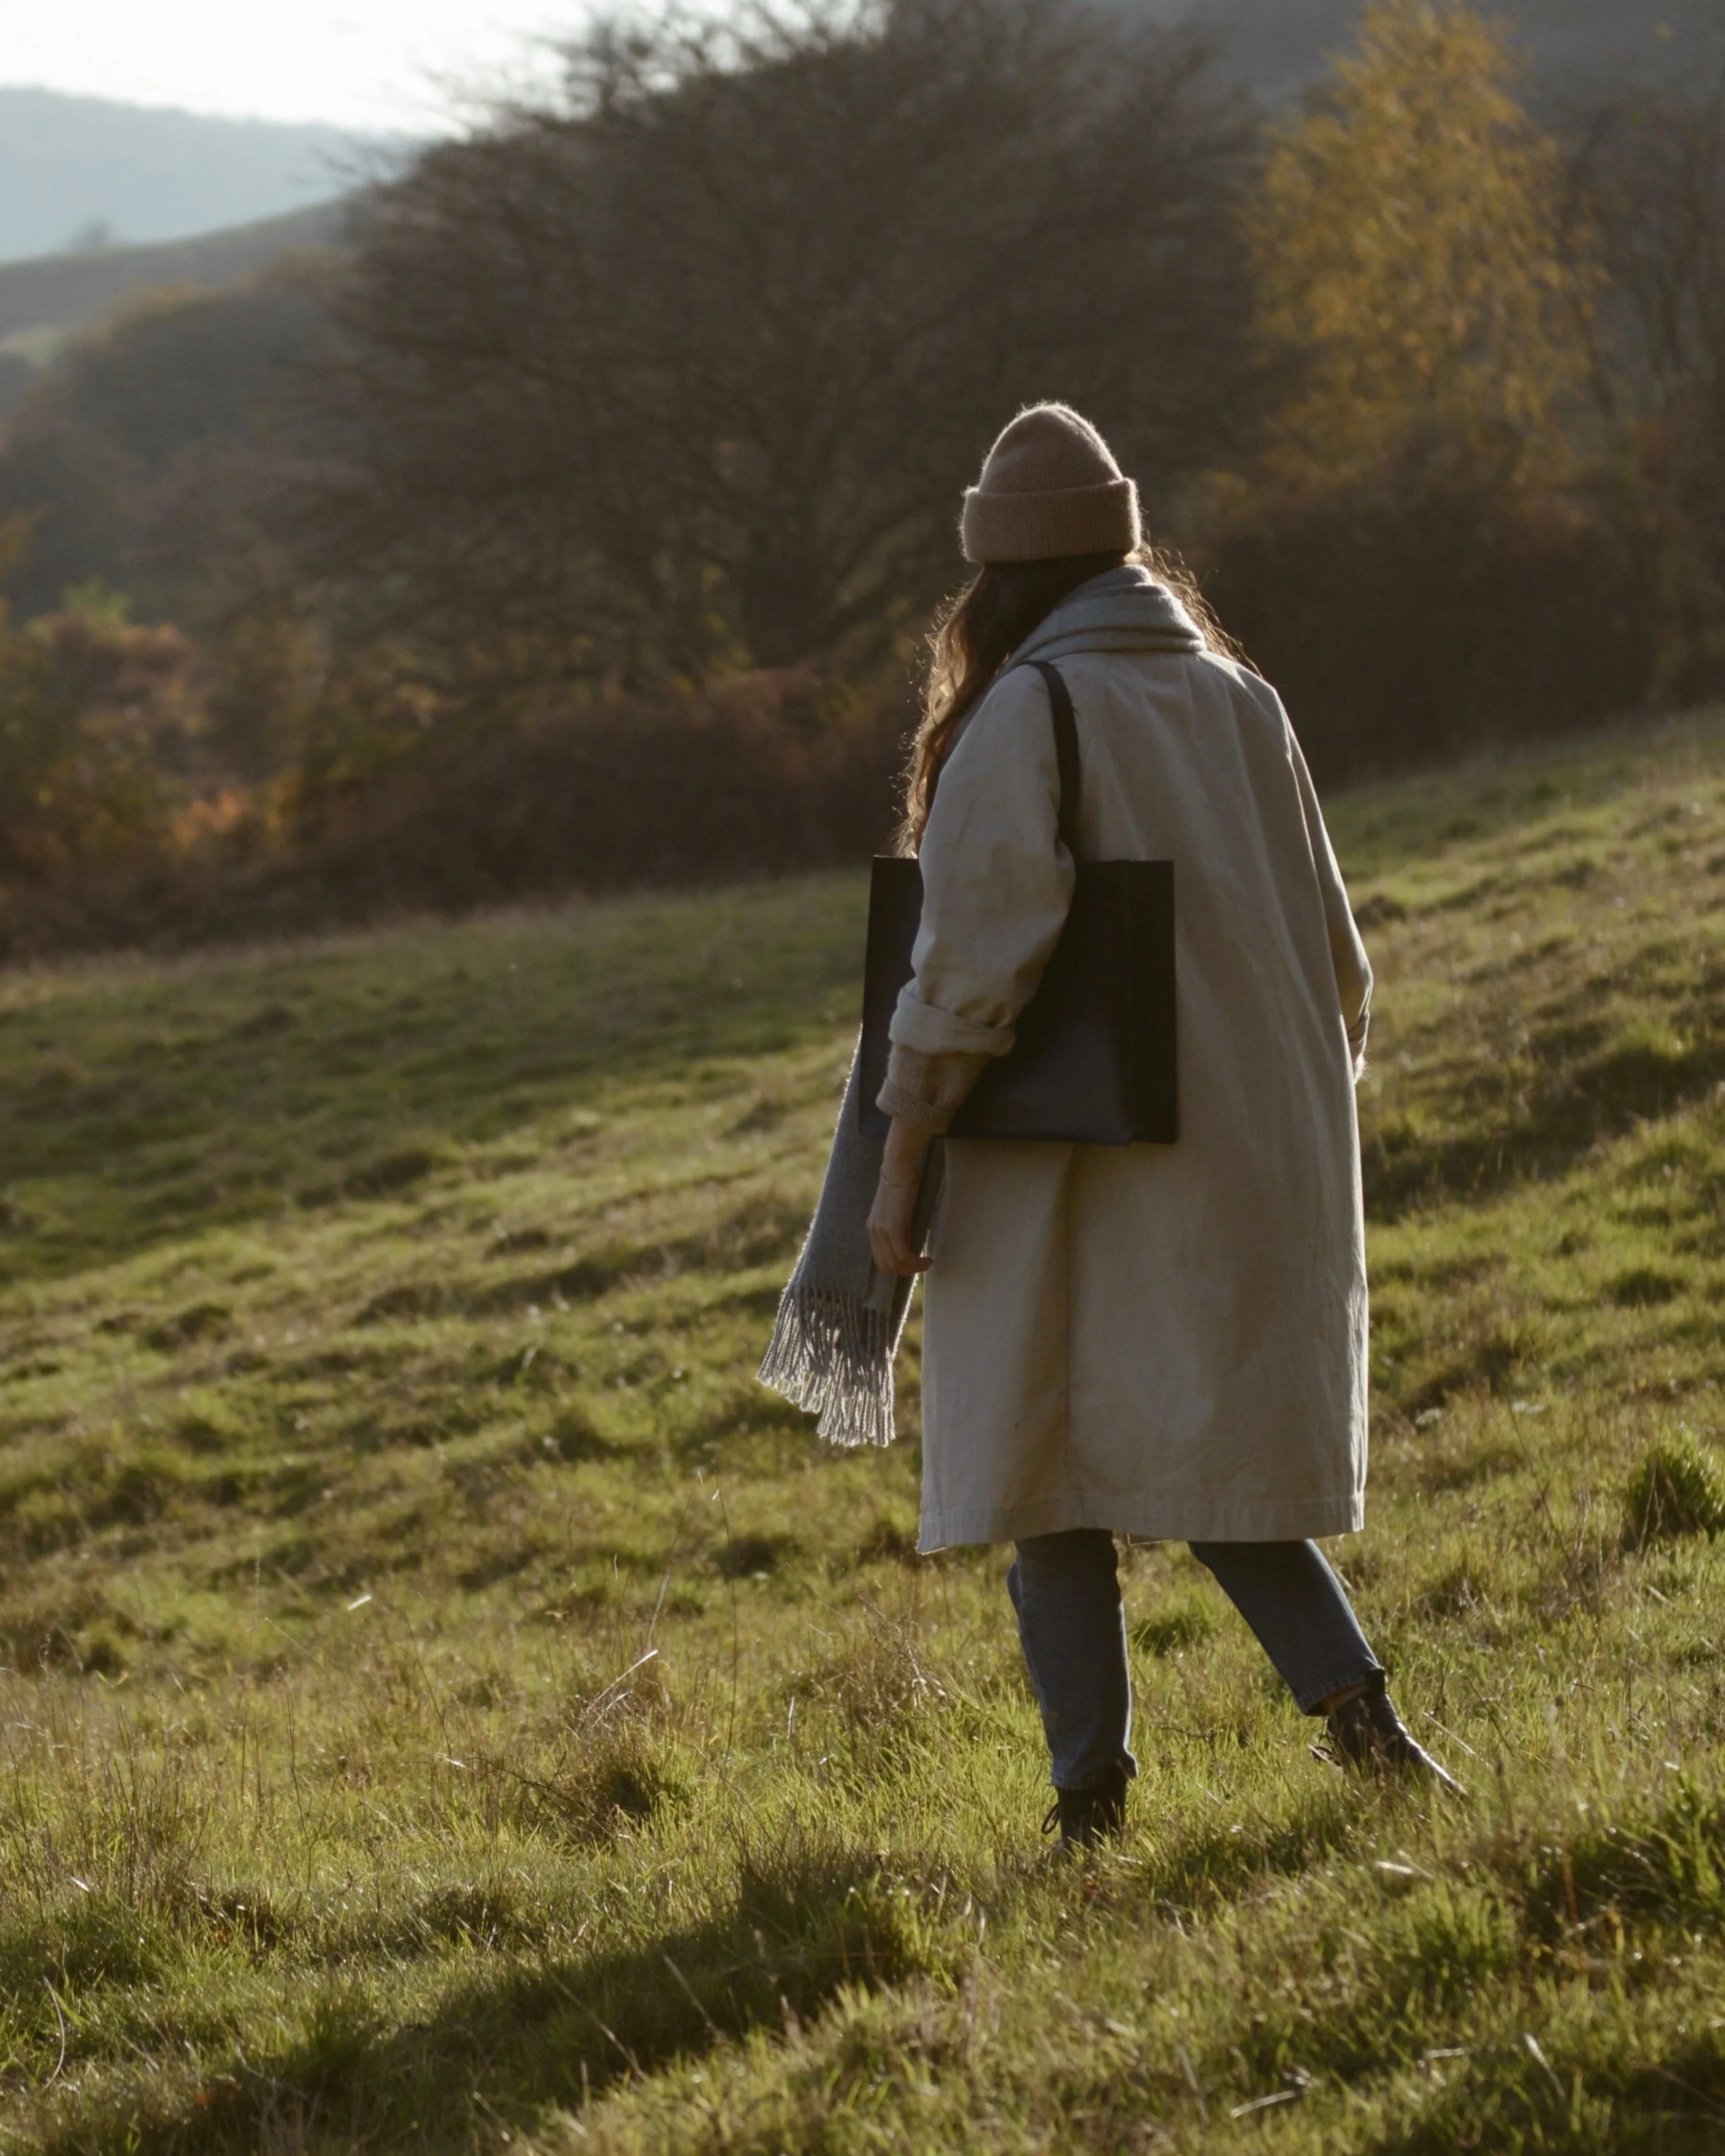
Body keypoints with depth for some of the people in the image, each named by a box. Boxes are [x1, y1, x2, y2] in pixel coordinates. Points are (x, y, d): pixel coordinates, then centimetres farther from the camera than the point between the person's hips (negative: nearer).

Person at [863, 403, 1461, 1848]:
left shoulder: (1027, 717, -10)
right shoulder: (1238, 701, 8)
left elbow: (973, 957, -15)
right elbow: (1331, 948, 13)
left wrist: (902, 1160, -11)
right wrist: (1310, 1120, 25)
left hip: (1081, 1172, -6)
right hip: (1252, 1161, 6)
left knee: (1055, 1473, 3)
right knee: (1219, 1455, 14)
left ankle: (1092, 1802, -1)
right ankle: (1354, 1703, -5)